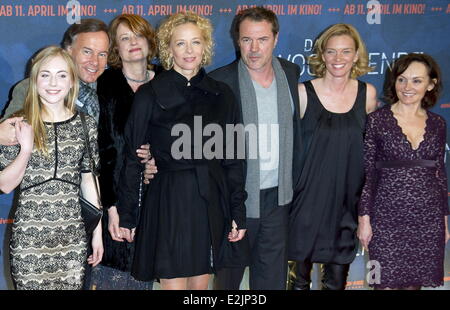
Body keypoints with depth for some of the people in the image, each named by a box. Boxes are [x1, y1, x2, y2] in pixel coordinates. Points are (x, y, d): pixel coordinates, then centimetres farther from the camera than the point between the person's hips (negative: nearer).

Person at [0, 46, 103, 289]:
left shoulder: (86, 125, 4)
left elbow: (89, 180, 10)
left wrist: (98, 232, 10)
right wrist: (26, 149, -17)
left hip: (72, 234, 2)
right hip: (29, 235, -2)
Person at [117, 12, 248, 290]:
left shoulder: (222, 95, 6)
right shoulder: (150, 95, -3)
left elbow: (233, 158, 8)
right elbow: (132, 159, -1)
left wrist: (238, 213, 4)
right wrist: (127, 216, -1)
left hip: (211, 203, 4)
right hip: (169, 204, -3)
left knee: (200, 285, 13)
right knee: (174, 284, 0)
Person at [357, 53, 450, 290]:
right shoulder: (377, 120, -4)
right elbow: (366, 173, -3)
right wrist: (364, 218, -6)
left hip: (429, 220, 3)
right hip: (387, 218, -3)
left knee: (415, 281, 11)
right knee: (387, 282, 3)